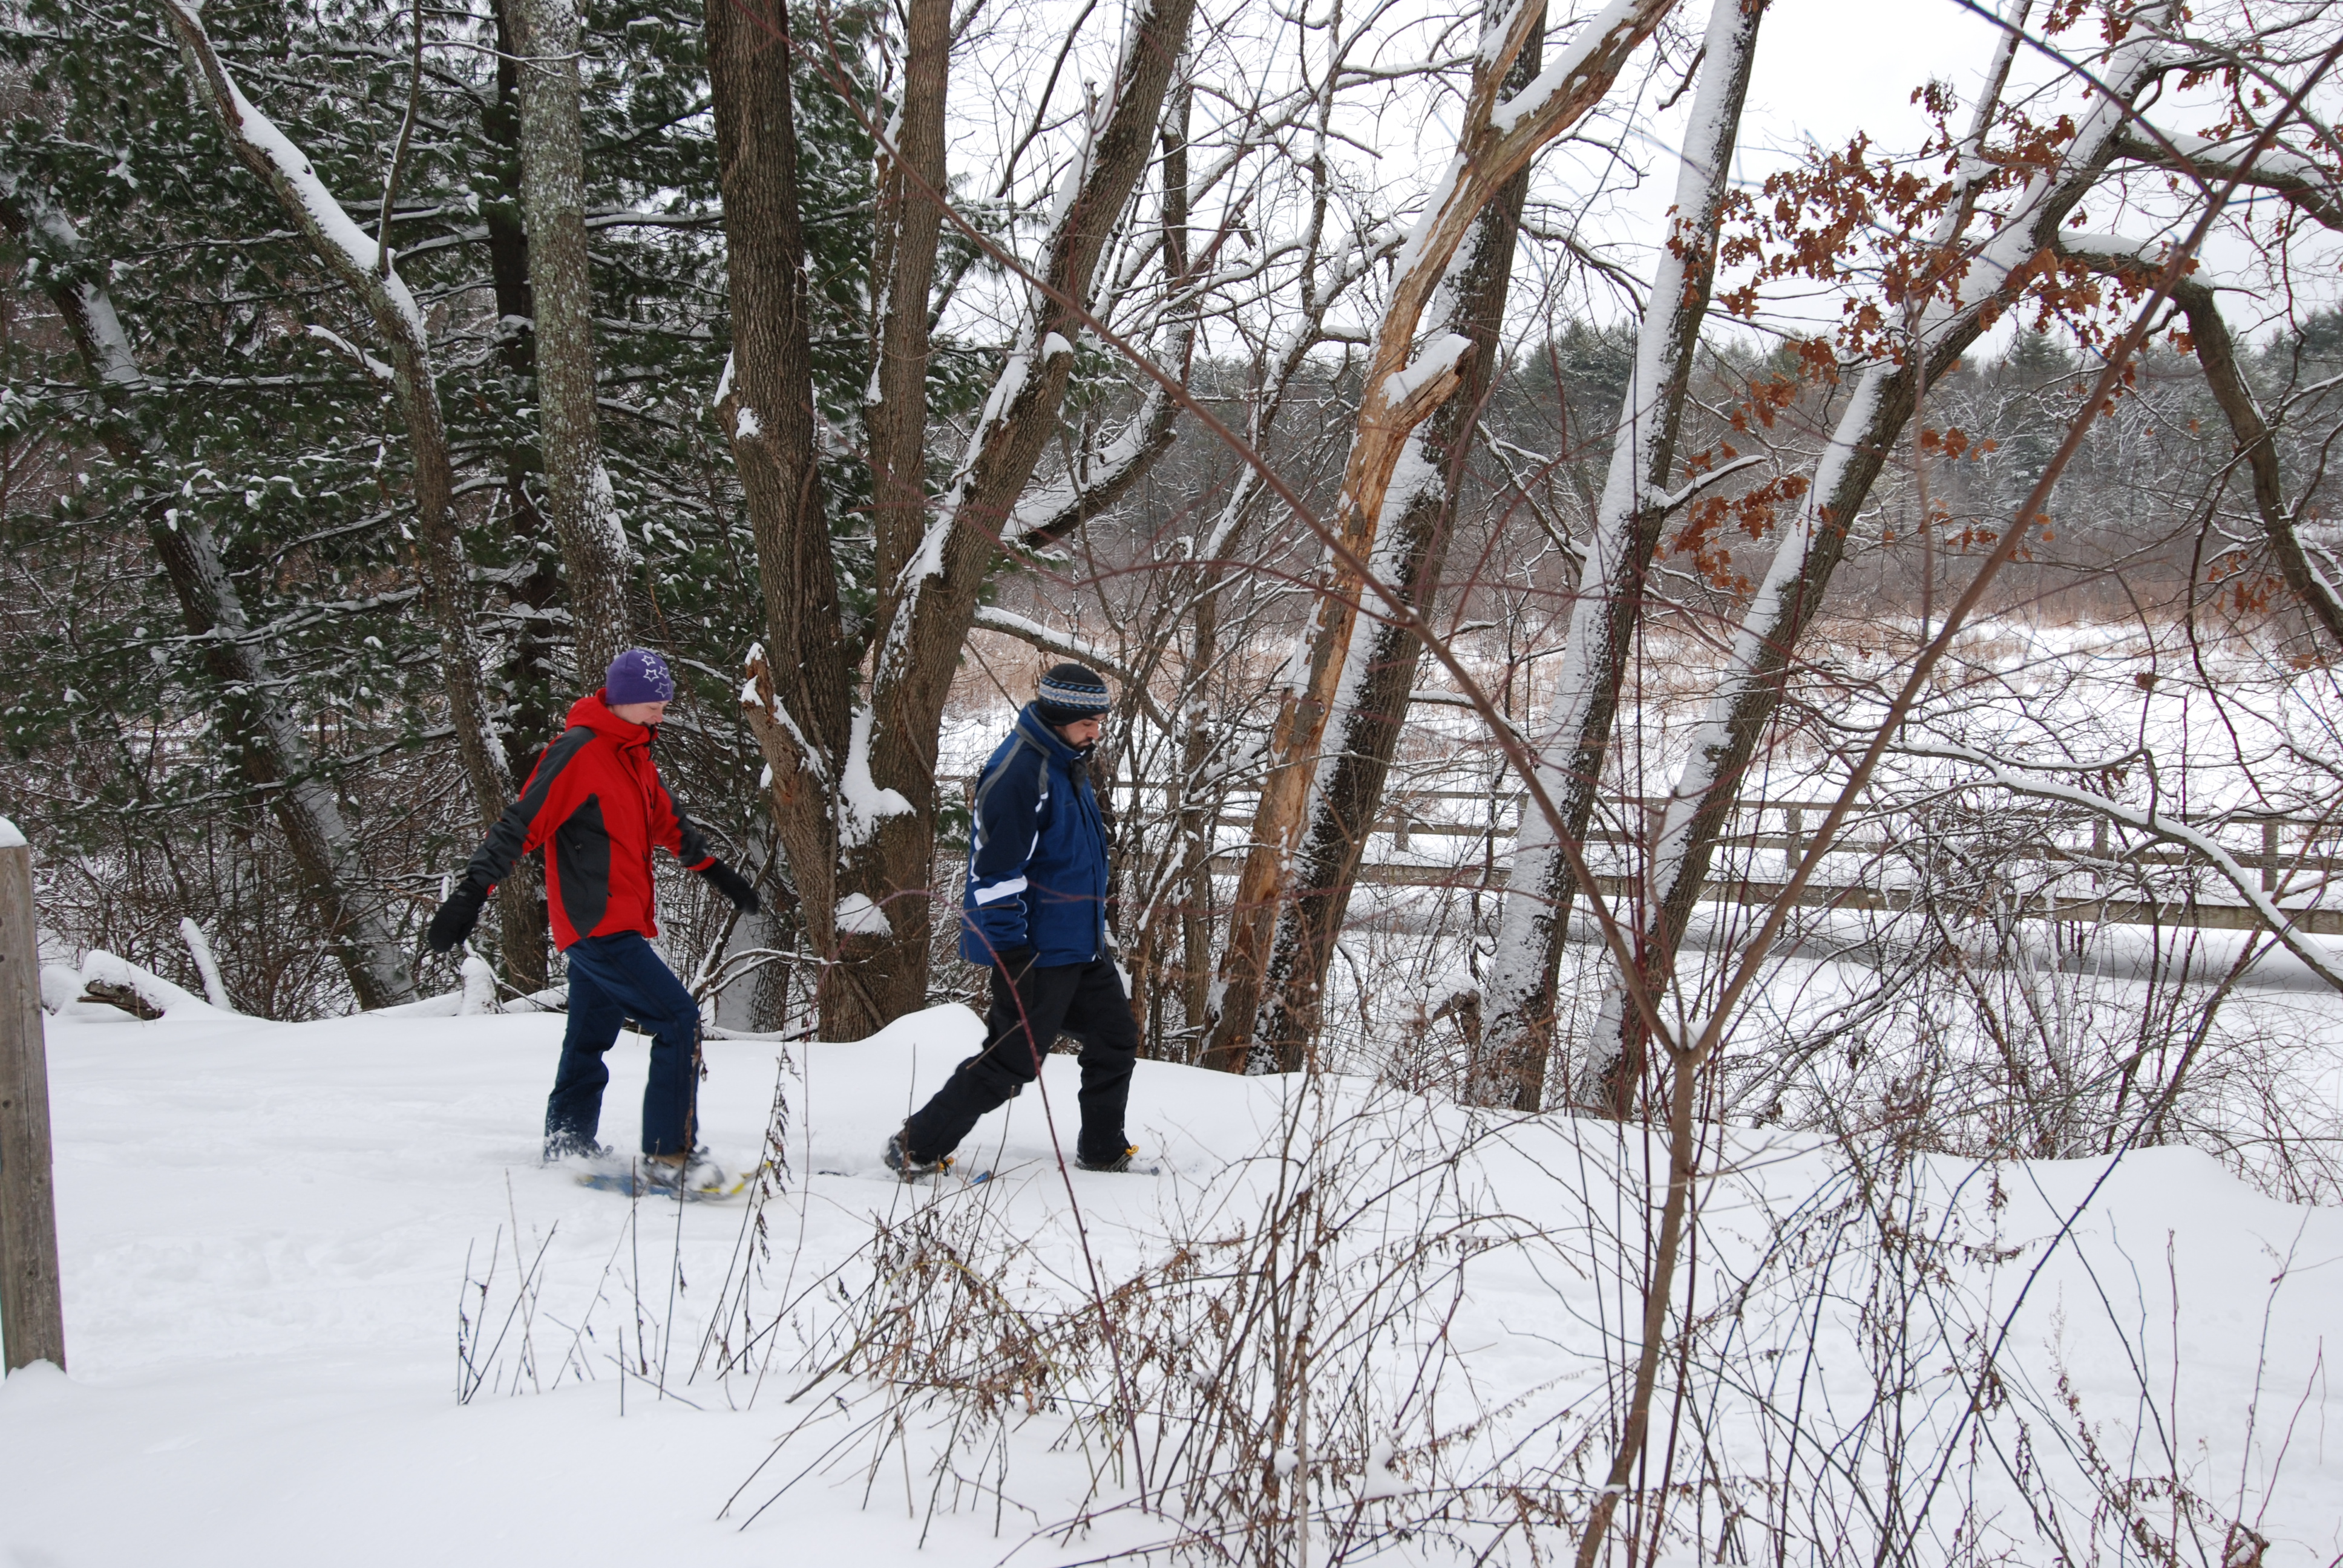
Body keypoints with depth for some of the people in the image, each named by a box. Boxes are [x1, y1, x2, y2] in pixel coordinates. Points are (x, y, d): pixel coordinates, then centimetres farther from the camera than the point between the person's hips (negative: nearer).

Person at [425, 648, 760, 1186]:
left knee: (590, 1042, 17)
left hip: (606, 926, 10)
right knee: (679, 1020, -13)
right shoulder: (578, 753, -14)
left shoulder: (633, 753, 14)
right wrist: (472, 891, -24)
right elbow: (522, 823, -19)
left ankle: (566, 1149, 28)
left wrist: (714, 870, 33)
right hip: (600, 924, -10)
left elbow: (665, 819, 28)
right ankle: (668, 1154, -10)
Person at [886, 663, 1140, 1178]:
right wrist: (1010, 958, -24)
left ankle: (1103, 1153, 27)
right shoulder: (1019, 772, -21)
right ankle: (917, 1149, 9)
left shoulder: (1068, 765, 11)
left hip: (1082, 944, 10)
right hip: (1036, 949, -10)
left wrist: (1096, 928, 26)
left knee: (1115, 1040, 13)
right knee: (1011, 1061, -3)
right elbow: (997, 870, -24)